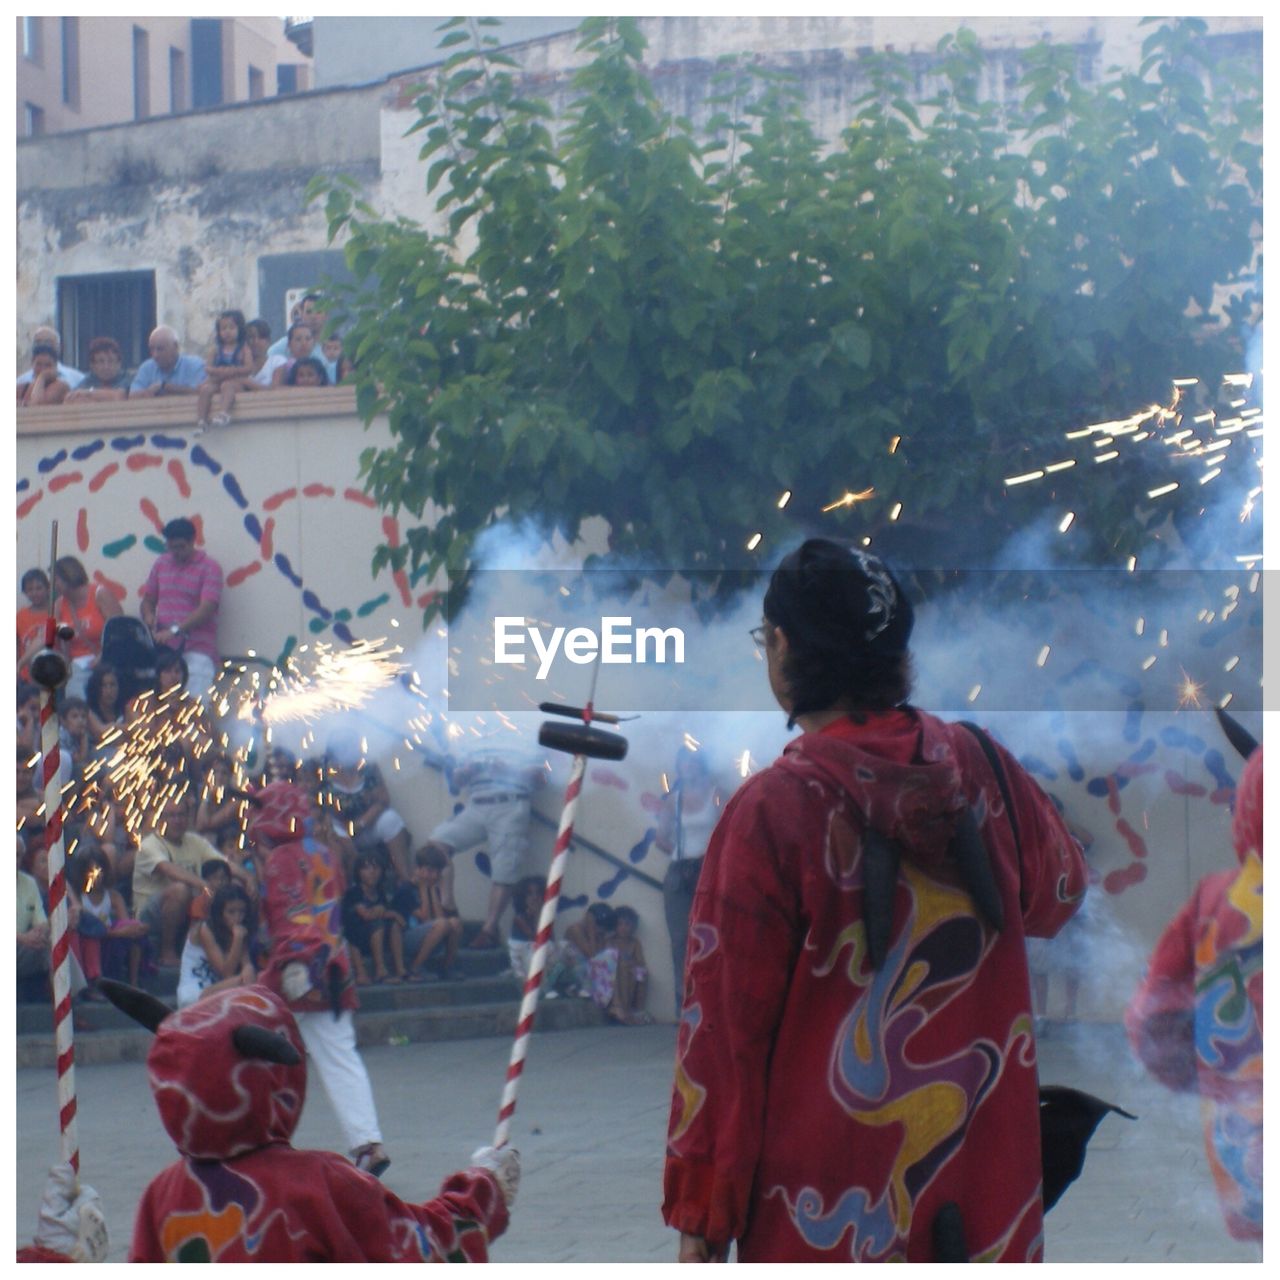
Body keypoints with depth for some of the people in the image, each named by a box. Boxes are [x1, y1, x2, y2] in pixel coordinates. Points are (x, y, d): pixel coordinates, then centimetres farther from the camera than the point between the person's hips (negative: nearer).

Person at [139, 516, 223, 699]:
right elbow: (148, 600, 23)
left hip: (196, 650, -4)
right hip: (163, 648, 4)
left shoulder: (209, 568, 0)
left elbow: (207, 610, -11)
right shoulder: (161, 564, 16)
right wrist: (148, 616, -2)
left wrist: (174, 630, -21)